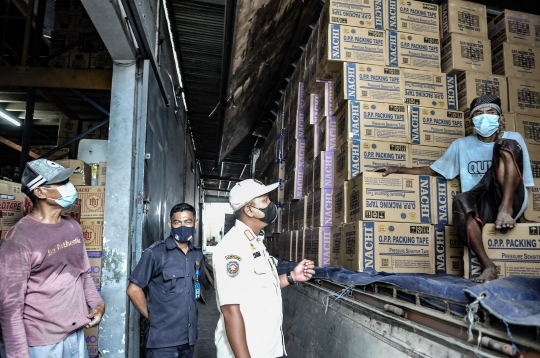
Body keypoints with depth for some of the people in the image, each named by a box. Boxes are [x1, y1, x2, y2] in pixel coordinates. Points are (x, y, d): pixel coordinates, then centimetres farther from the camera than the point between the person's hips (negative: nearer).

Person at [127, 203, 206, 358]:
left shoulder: (197, 254, 6)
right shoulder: (155, 253, -12)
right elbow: (133, 289, -11)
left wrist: (191, 312, 11)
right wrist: (152, 317, -4)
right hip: (163, 339, -5)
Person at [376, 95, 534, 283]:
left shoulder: (514, 139, 7)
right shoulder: (461, 145, 11)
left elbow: (522, 182, 7)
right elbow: (432, 170, 17)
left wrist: (521, 216, -4)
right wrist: (396, 169, 7)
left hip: (511, 202, -1)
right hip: (480, 207, 1)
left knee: (507, 146, -19)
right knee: (461, 201, -37)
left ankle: (506, 210, -27)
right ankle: (487, 265, -33)